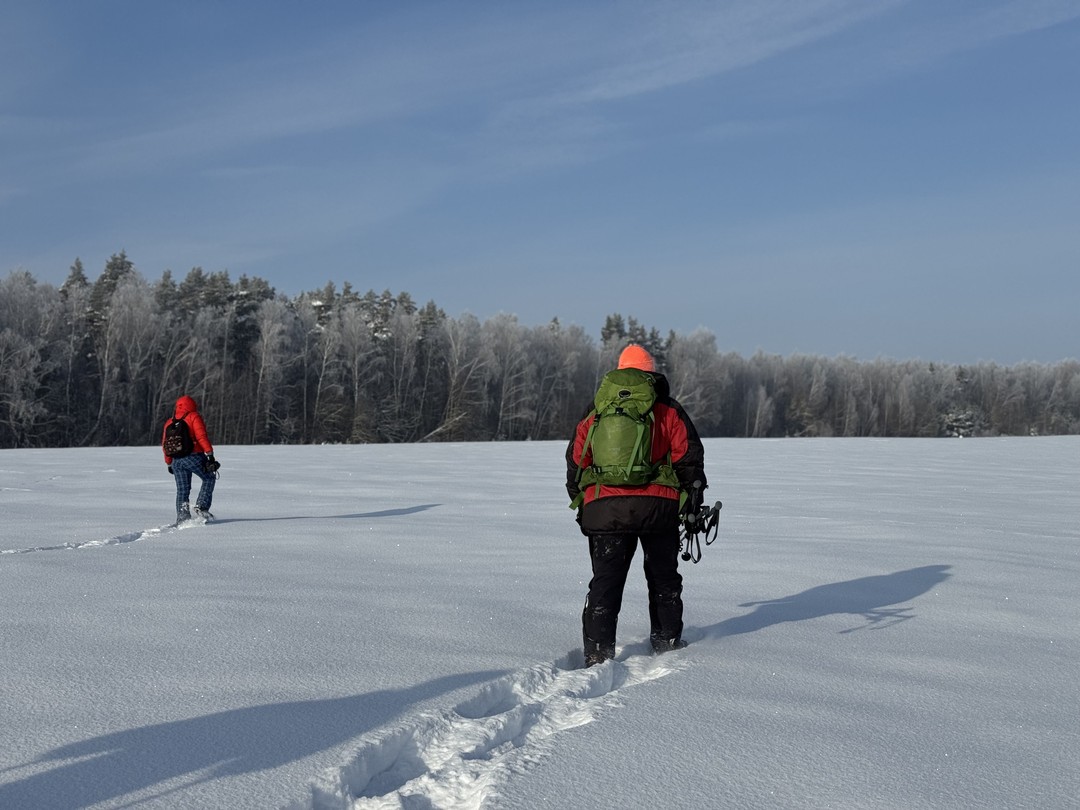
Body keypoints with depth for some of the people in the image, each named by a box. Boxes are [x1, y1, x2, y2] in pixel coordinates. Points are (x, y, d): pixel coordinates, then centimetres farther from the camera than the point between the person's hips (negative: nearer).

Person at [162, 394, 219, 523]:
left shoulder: (169, 423, 17)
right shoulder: (194, 417, 0)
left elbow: (165, 446, 18)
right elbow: (201, 436, -13)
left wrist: (169, 464, 26)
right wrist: (210, 453, -15)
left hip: (177, 461, 5)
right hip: (194, 457, -5)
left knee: (182, 490, 11)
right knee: (209, 478, 13)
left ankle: (182, 517, 4)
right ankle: (201, 507, 0)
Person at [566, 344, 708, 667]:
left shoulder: (596, 413, 12)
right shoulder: (667, 410, 6)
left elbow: (575, 461, 12)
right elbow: (689, 454, 0)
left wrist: (581, 505, 21)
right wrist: (693, 495, 8)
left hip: (605, 507, 1)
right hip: (659, 506, -1)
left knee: (606, 581, 5)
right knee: (664, 578, 18)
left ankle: (598, 653, -2)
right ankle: (667, 641, 25)